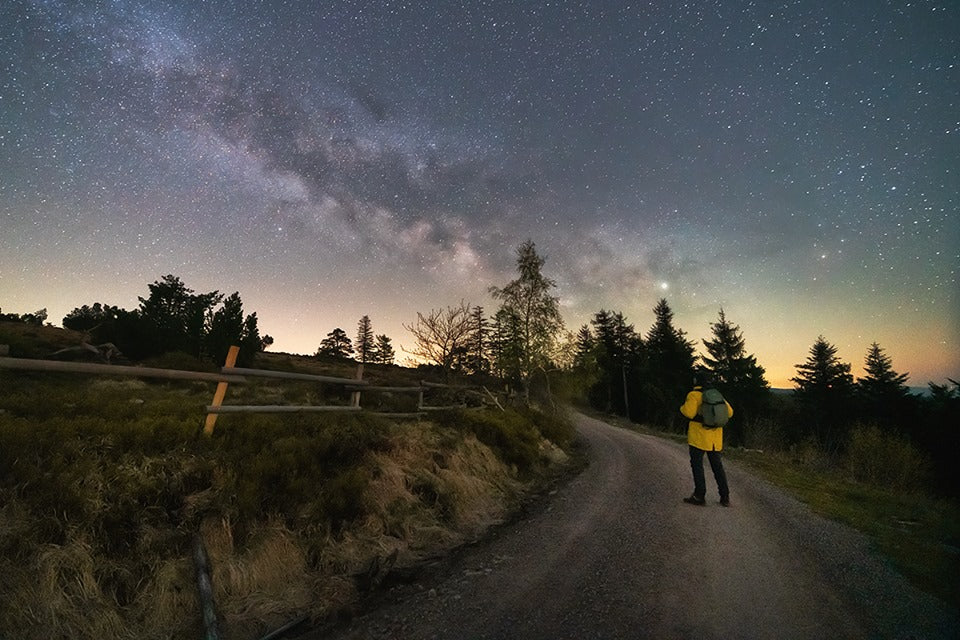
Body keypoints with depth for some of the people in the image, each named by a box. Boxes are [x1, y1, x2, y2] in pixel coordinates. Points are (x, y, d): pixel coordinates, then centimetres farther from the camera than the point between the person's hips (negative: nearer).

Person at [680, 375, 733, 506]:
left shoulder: (694, 395, -10)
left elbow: (689, 412, -21)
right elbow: (729, 412, 10)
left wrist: (682, 408, -1)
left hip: (699, 436, -6)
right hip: (715, 437, 6)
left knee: (697, 465, 1)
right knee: (717, 466, 15)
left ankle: (699, 496, 2)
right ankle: (725, 497, 18)